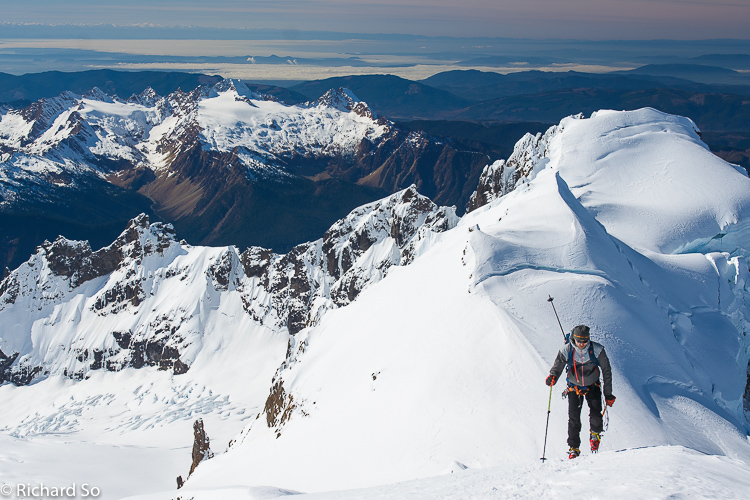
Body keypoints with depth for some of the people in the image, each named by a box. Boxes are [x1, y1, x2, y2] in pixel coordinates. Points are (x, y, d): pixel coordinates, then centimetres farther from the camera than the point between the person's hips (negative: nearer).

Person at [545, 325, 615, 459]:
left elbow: (606, 371, -7)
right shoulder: (566, 351, -17)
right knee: (573, 418, -11)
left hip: (592, 387, 0)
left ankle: (595, 434, 17)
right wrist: (552, 377, -37)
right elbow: (557, 367, -11)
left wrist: (608, 394, -6)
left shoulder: (597, 350, -17)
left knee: (596, 416, -16)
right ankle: (574, 448, 6)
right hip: (574, 388, 0)